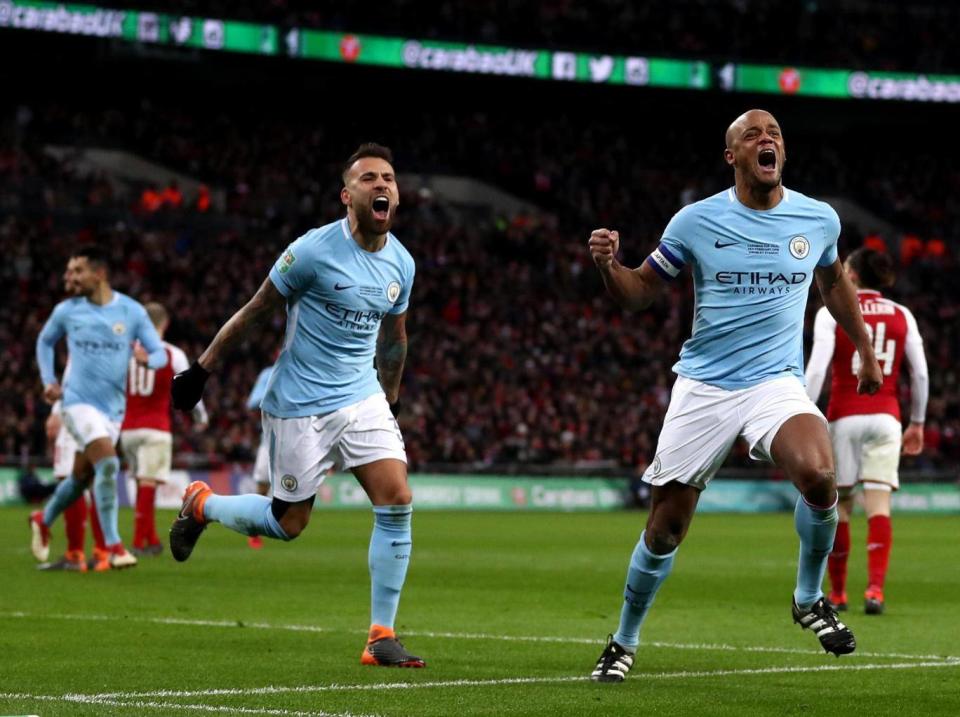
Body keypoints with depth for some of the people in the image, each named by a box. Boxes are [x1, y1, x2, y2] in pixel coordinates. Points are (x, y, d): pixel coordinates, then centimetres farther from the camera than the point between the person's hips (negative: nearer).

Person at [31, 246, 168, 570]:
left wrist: (148, 359, -26)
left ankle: (43, 520, 40)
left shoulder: (132, 311, -4)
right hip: (79, 401, -3)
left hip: (113, 407, 3)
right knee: (108, 464, -22)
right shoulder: (66, 311, -2)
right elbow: (45, 341, 17)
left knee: (82, 476, 13)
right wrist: (48, 380, 6)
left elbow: (161, 353, -2)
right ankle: (113, 545, -17)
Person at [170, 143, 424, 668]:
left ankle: (381, 638, -3)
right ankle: (201, 505, 31)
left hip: (362, 398, 5)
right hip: (299, 406, -5)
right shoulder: (314, 250, -15)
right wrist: (201, 371, -5)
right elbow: (255, 312, -7)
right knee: (288, 523, 1)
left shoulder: (401, 263, 3)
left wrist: (390, 402, 24)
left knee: (397, 502, -11)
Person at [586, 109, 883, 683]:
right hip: (704, 386, 0)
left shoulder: (819, 219, 2)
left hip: (777, 382, 1)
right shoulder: (696, 221, -3)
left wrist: (866, 351, 27)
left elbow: (834, 281, 23)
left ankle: (810, 598, -5)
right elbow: (640, 292, 4)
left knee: (818, 475, -30)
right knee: (666, 528, -1)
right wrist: (609, 265, -17)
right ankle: (625, 643, 22)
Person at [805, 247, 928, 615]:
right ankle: (875, 589, -18)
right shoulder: (903, 316, 8)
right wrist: (917, 422, 17)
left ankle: (837, 593, 15)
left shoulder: (832, 313, -1)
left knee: (839, 504, 8)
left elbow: (817, 369, -11)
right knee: (878, 504, -3)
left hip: (844, 417, -2)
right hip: (885, 416, 2)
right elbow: (920, 373, 7)